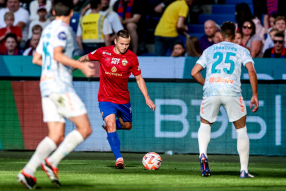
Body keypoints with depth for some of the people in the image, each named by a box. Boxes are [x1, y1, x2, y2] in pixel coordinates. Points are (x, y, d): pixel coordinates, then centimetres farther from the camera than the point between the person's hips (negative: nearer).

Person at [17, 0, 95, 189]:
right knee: (85, 129, -6)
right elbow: (57, 55, -21)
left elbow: (36, 59, 26)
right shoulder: (62, 29, -7)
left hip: (46, 86, 9)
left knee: (57, 136, 4)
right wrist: (80, 65, -19)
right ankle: (52, 162, -13)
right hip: (60, 84, -9)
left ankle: (28, 171, -8)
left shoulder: (48, 30, 20)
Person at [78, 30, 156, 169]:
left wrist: (147, 98, -2)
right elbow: (85, 58, 8)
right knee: (111, 123, -21)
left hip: (123, 99, 3)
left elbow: (139, 78, 3)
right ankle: (119, 159, -21)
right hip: (106, 98, -3)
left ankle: (109, 127, 50)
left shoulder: (131, 58, -7)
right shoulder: (103, 52, -10)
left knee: (127, 126, 16)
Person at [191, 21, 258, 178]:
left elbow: (194, 72, 15)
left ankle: (203, 155, -6)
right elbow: (251, 70, -1)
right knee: (241, 129, 11)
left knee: (205, 124, 22)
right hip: (232, 91, -1)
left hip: (211, 90, 2)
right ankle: (244, 170, 4)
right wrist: (255, 95, 1)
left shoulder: (210, 50, 21)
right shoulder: (241, 50, 16)